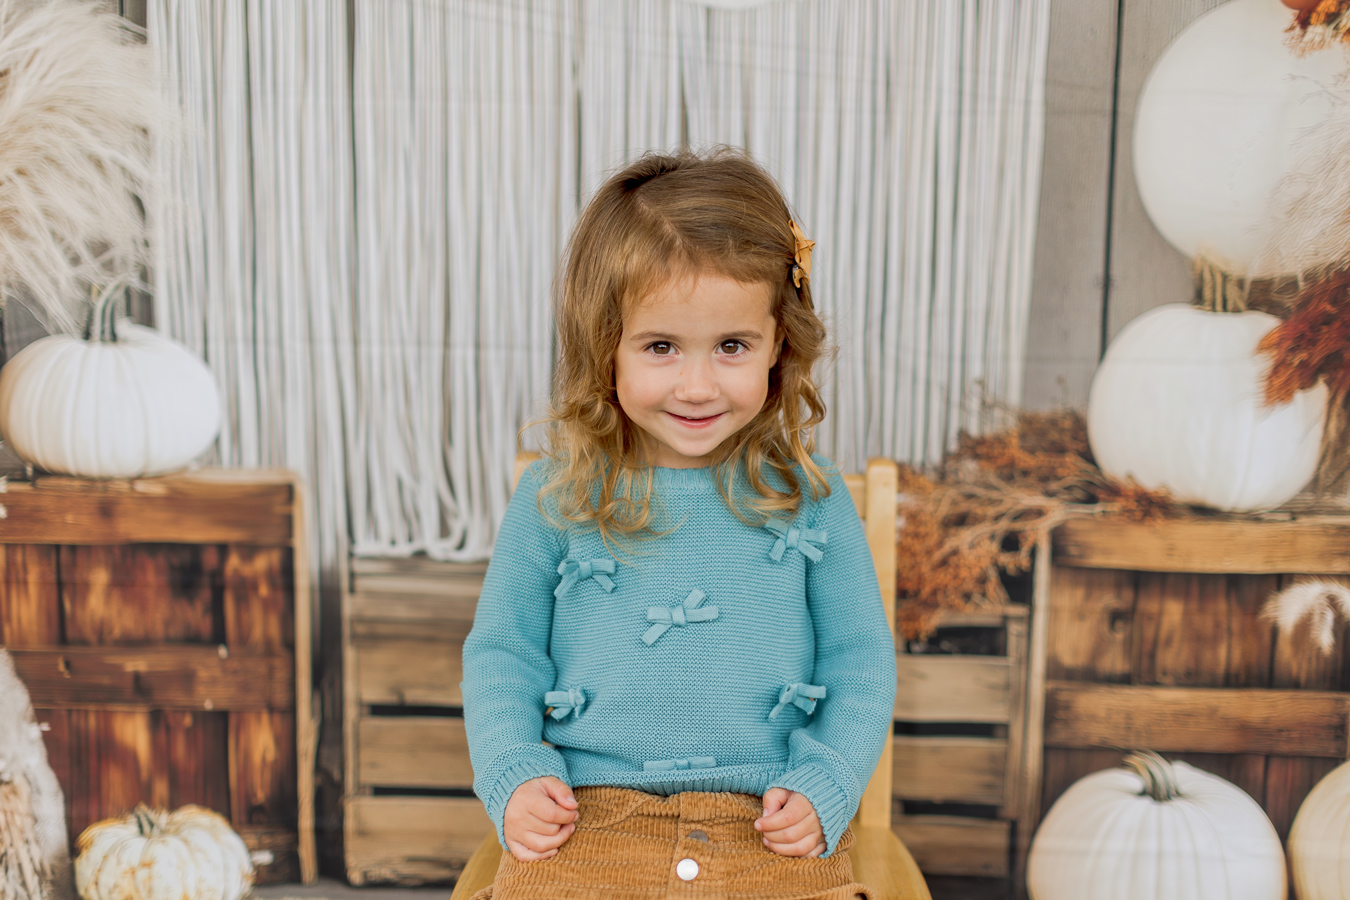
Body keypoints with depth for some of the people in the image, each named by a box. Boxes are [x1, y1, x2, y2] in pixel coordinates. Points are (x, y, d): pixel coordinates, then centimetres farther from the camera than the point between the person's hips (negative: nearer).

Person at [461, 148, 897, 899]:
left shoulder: (810, 497, 4)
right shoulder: (556, 497, 3)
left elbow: (861, 662, 9)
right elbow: (501, 651, 10)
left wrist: (825, 790, -4)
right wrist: (514, 776, -5)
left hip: (773, 838, 1)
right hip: (584, 830, 0)